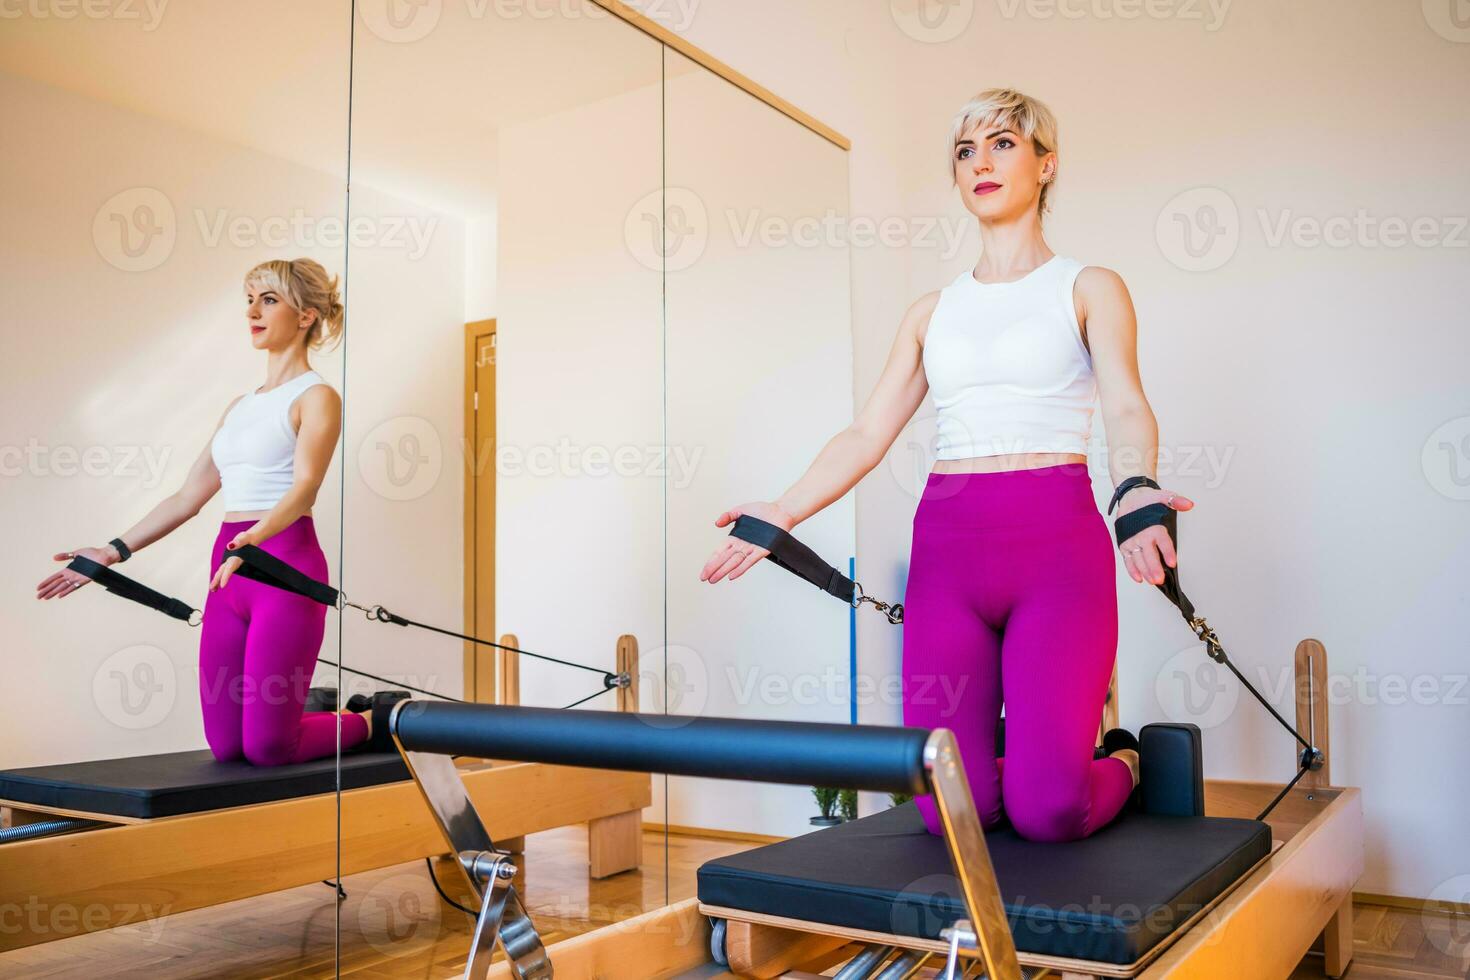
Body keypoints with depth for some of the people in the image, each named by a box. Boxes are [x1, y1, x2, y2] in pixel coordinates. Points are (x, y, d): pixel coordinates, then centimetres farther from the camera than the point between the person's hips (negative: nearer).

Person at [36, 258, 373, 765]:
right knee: (225, 744, 8)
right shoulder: (240, 406, 19)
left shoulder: (316, 396, -4)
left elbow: (305, 486, -20)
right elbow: (189, 495, 19)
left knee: (267, 746, -7)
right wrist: (115, 551, 12)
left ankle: (370, 721, 20)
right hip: (230, 570, 8)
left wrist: (254, 538, -37)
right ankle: (333, 712, 31)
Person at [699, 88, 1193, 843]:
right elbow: (868, 433, 11)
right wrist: (784, 511, -4)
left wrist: (1135, 491, -31)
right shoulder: (931, 313, 18)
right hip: (947, 549, 3)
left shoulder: (1088, 289, 8)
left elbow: (1126, 406, -9)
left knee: (1047, 809, -13)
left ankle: (1121, 761, 21)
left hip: (1055, 541, -3)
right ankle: (1008, 745, 29)